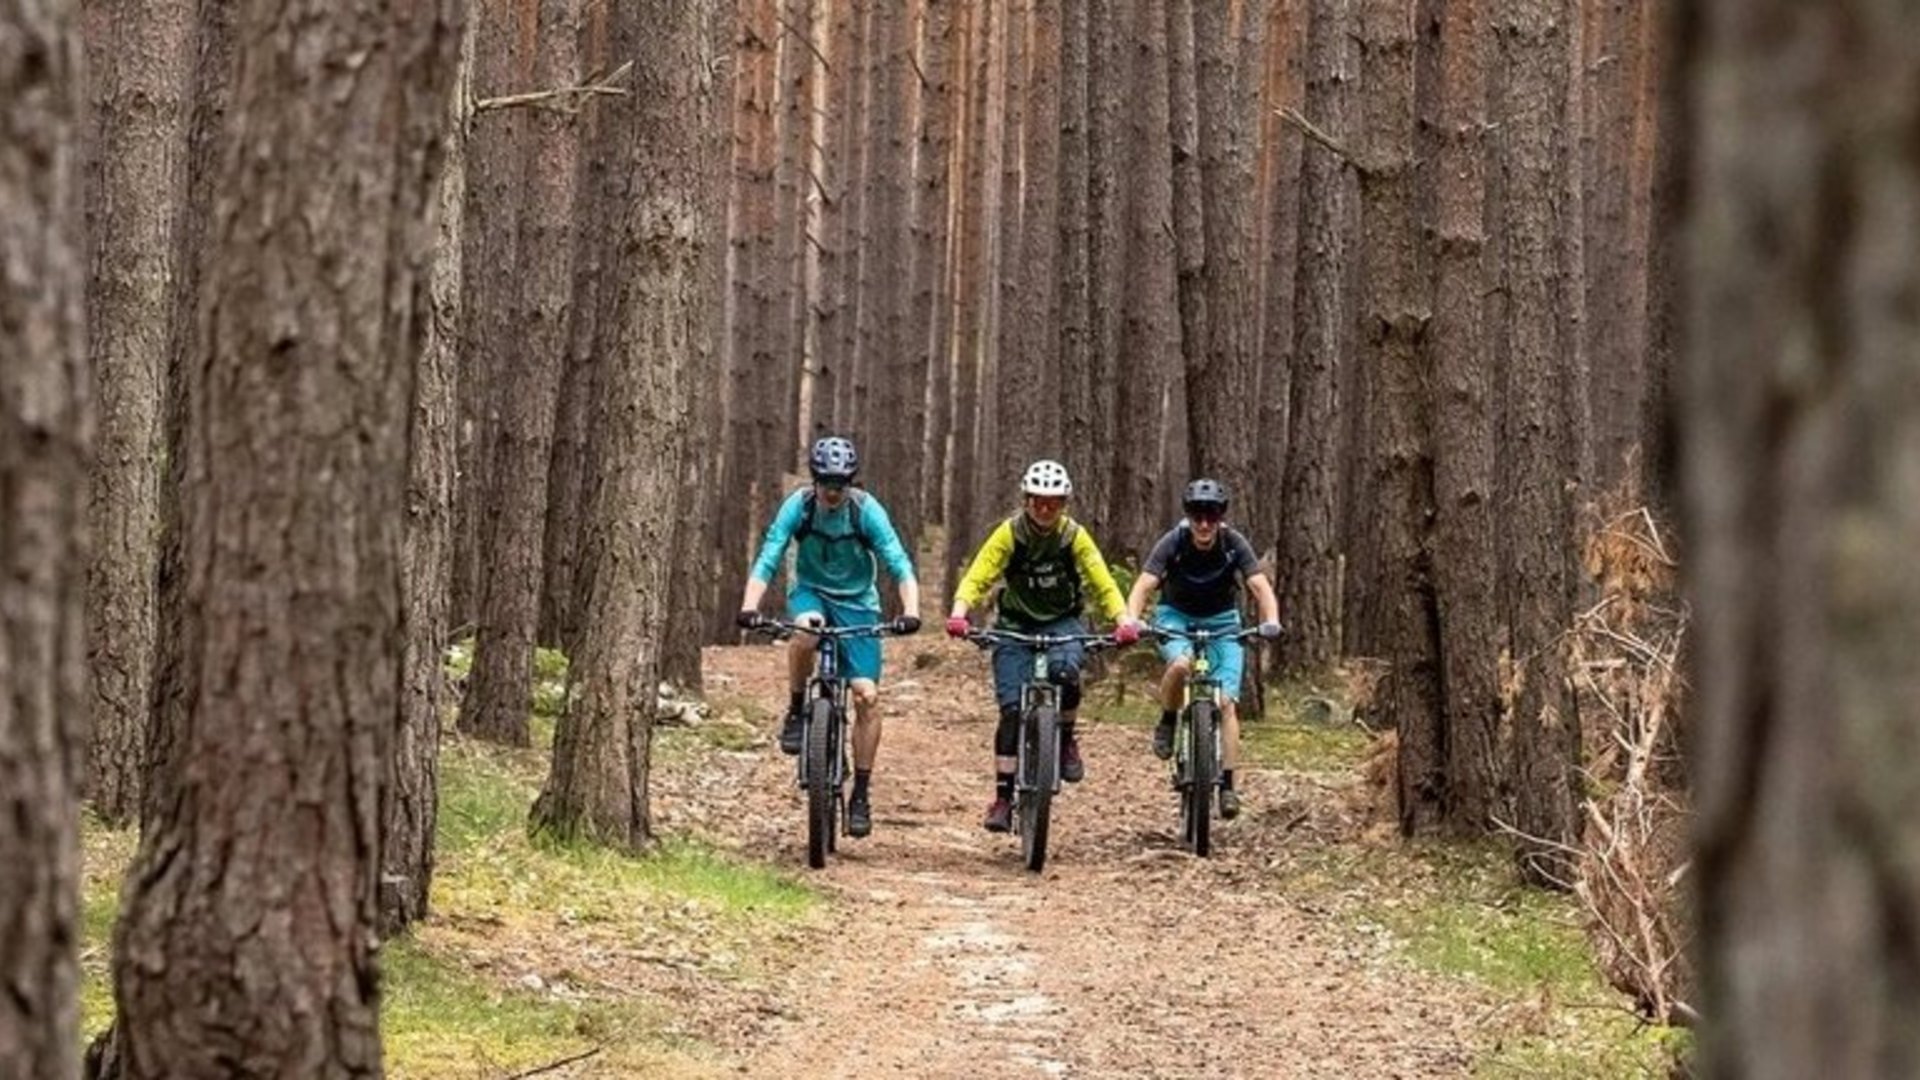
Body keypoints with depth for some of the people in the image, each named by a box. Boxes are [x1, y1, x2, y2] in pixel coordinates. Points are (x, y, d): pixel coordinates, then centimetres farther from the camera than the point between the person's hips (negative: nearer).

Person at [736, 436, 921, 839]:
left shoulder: (867, 511, -18)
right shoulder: (798, 507, -17)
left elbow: (900, 566, -21)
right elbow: (767, 561, -22)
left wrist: (910, 611, -38)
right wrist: (749, 607, -37)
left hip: (857, 602, 0)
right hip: (811, 592, 0)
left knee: (867, 695, -12)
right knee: (807, 632, -38)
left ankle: (861, 793, -2)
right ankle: (796, 711, -13)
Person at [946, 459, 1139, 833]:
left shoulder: (1075, 536, -10)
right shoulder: (1009, 534, -12)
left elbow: (1104, 584, -13)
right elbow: (976, 578, -19)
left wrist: (1124, 620, -32)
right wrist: (959, 614, -39)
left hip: (1063, 623, 0)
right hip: (1016, 625, 0)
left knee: (1064, 670, -33)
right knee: (1011, 708, -13)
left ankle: (1066, 739, -7)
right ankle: (1003, 797, -8)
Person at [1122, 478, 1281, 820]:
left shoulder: (1234, 544, -19)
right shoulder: (1173, 543, -22)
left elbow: (1261, 586, -27)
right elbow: (1143, 586, -29)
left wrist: (1271, 622, -47)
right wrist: (1131, 621, -49)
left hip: (1221, 621, 1)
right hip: (1176, 617, -1)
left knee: (1226, 702, -13)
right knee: (1181, 664, -35)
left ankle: (1227, 784, -10)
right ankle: (1167, 724, -8)